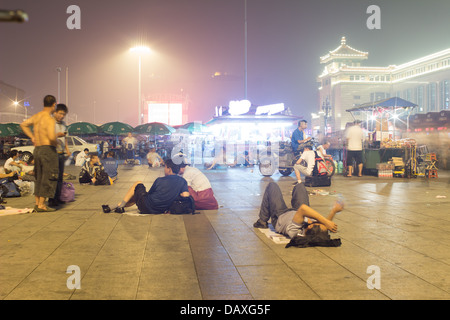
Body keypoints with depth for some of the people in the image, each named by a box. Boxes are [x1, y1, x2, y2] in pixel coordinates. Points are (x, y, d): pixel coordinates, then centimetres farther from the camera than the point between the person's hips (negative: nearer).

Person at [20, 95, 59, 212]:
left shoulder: (36, 116, 10)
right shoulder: (50, 119, -16)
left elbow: (23, 125, 22)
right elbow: (51, 136, -28)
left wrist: (32, 137, 20)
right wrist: (55, 142, -7)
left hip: (37, 149, 8)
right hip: (48, 149, -8)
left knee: (39, 177, 16)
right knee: (48, 177, -2)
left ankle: (37, 203, 19)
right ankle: (41, 205, -2)